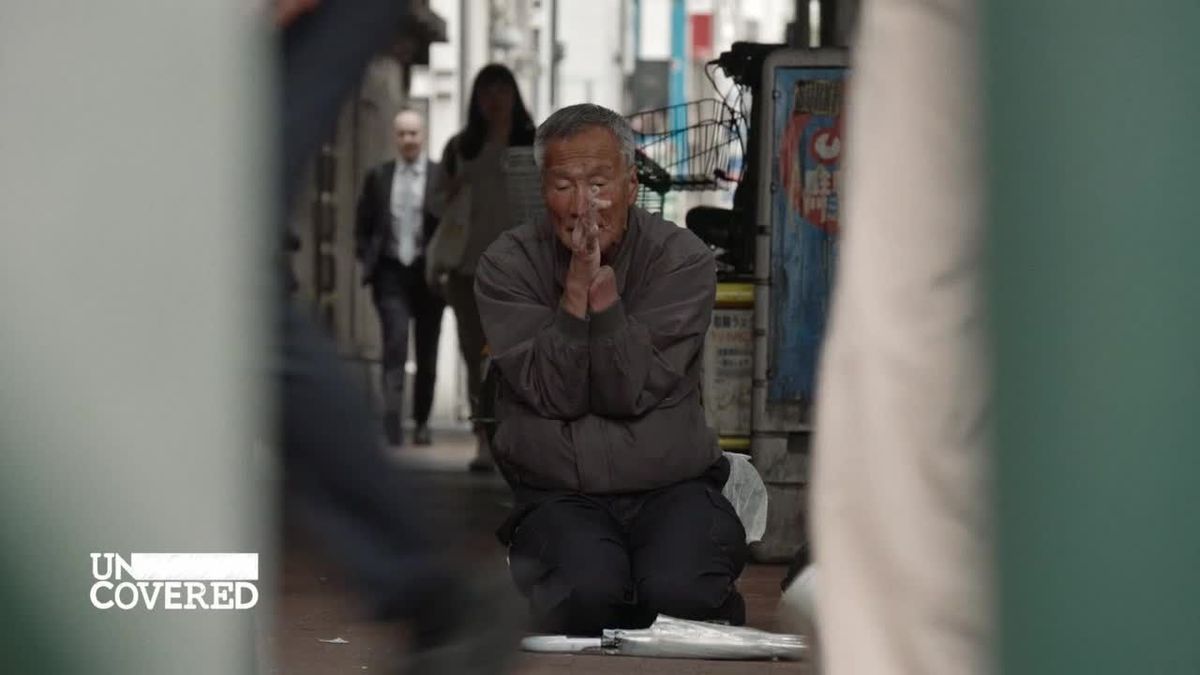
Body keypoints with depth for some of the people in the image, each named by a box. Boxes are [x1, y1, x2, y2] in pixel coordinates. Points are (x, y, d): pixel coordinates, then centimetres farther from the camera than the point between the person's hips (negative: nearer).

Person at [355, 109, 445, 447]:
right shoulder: (378, 177, 7)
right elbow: (362, 227, 13)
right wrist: (368, 261, 2)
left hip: (428, 274, 0)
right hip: (391, 273, 0)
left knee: (427, 355, 10)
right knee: (395, 346, -14)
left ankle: (421, 422, 26)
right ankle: (392, 423, -19)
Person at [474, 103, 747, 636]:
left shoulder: (682, 259, -1)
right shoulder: (508, 264, 1)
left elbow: (630, 395, -10)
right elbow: (554, 396, -10)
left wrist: (604, 288, -18)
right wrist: (577, 286, -17)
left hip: (670, 487, 0)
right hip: (555, 496, 0)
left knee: (679, 592, -30)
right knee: (589, 589, -32)